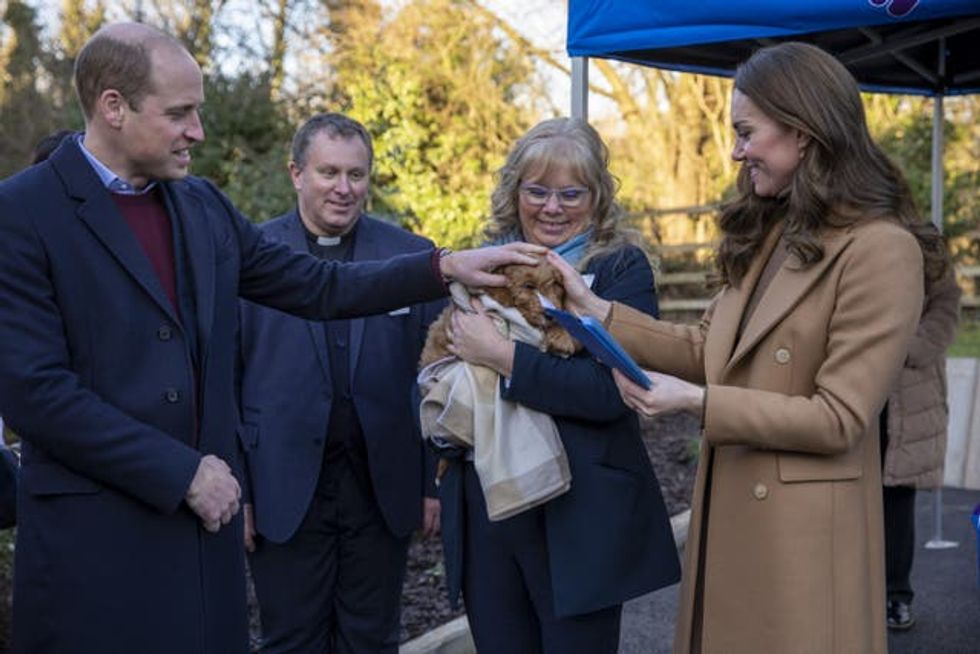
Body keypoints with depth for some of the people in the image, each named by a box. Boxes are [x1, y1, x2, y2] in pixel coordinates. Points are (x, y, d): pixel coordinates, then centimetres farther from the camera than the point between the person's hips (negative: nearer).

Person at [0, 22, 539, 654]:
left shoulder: (203, 205, 10)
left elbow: (318, 287, 14)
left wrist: (446, 266, 5)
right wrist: (182, 472, -14)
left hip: (203, 514, 6)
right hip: (94, 532, -6)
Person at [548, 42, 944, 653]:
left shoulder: (880, 249, -16)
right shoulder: (770, 232, 11)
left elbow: (839, 419, -19)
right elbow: (708, 349, 11)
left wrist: (695, 402, -20)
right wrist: (595, 308, 4)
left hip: (802, 535, -8)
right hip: (729, 515, 8)